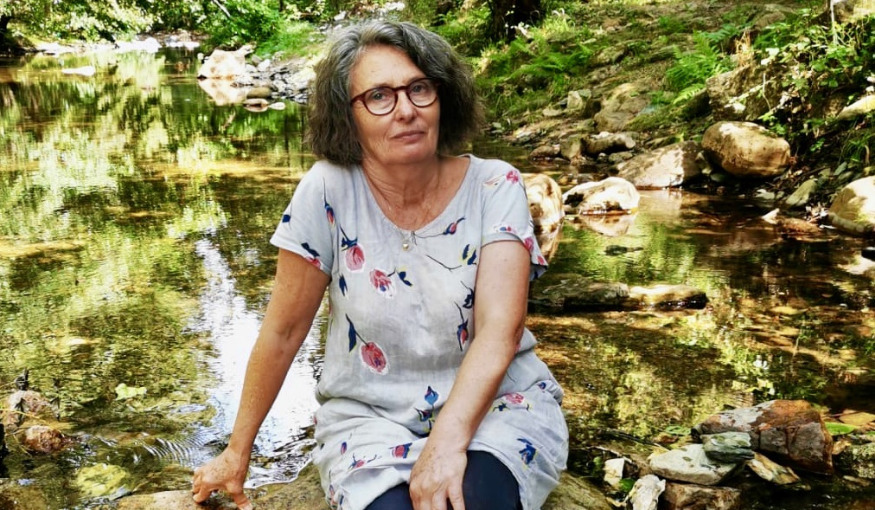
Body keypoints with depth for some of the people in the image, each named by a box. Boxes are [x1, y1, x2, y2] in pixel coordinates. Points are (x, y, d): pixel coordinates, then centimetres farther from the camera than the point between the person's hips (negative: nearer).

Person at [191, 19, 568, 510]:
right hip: (370, 412, 1)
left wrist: (449, 440, -35)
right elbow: (284, 330, -4)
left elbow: (500, 329, -19)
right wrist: (237, 453, 2)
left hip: (498, 401, 0)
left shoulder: (494, 187, -10)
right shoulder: (327, 190, -12)